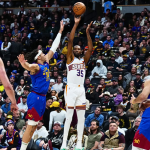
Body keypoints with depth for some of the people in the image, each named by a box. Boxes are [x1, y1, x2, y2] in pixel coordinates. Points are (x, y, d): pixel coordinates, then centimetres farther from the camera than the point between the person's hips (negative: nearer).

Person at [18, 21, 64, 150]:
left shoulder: (46, 63, 11)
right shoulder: (36, 66, -14)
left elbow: (53, 48, 17)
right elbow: (28, 67, -38)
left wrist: (60, 32, 19)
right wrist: (23, 63, -61)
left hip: (42, 98, 9)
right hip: (36, 97, -9)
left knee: (34, 126, 10)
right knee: (31, 126, -9)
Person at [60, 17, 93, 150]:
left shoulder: (84, 61, 17)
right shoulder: (70, 59, 5)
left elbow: (90, 49, 3)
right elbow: (70, 41, -6)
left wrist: (87, 32, -1)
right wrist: (76, 24, -10)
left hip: (81, 90, 5)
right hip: (71, 89, -5)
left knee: (81, 117, 3)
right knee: (69, 117, -7)